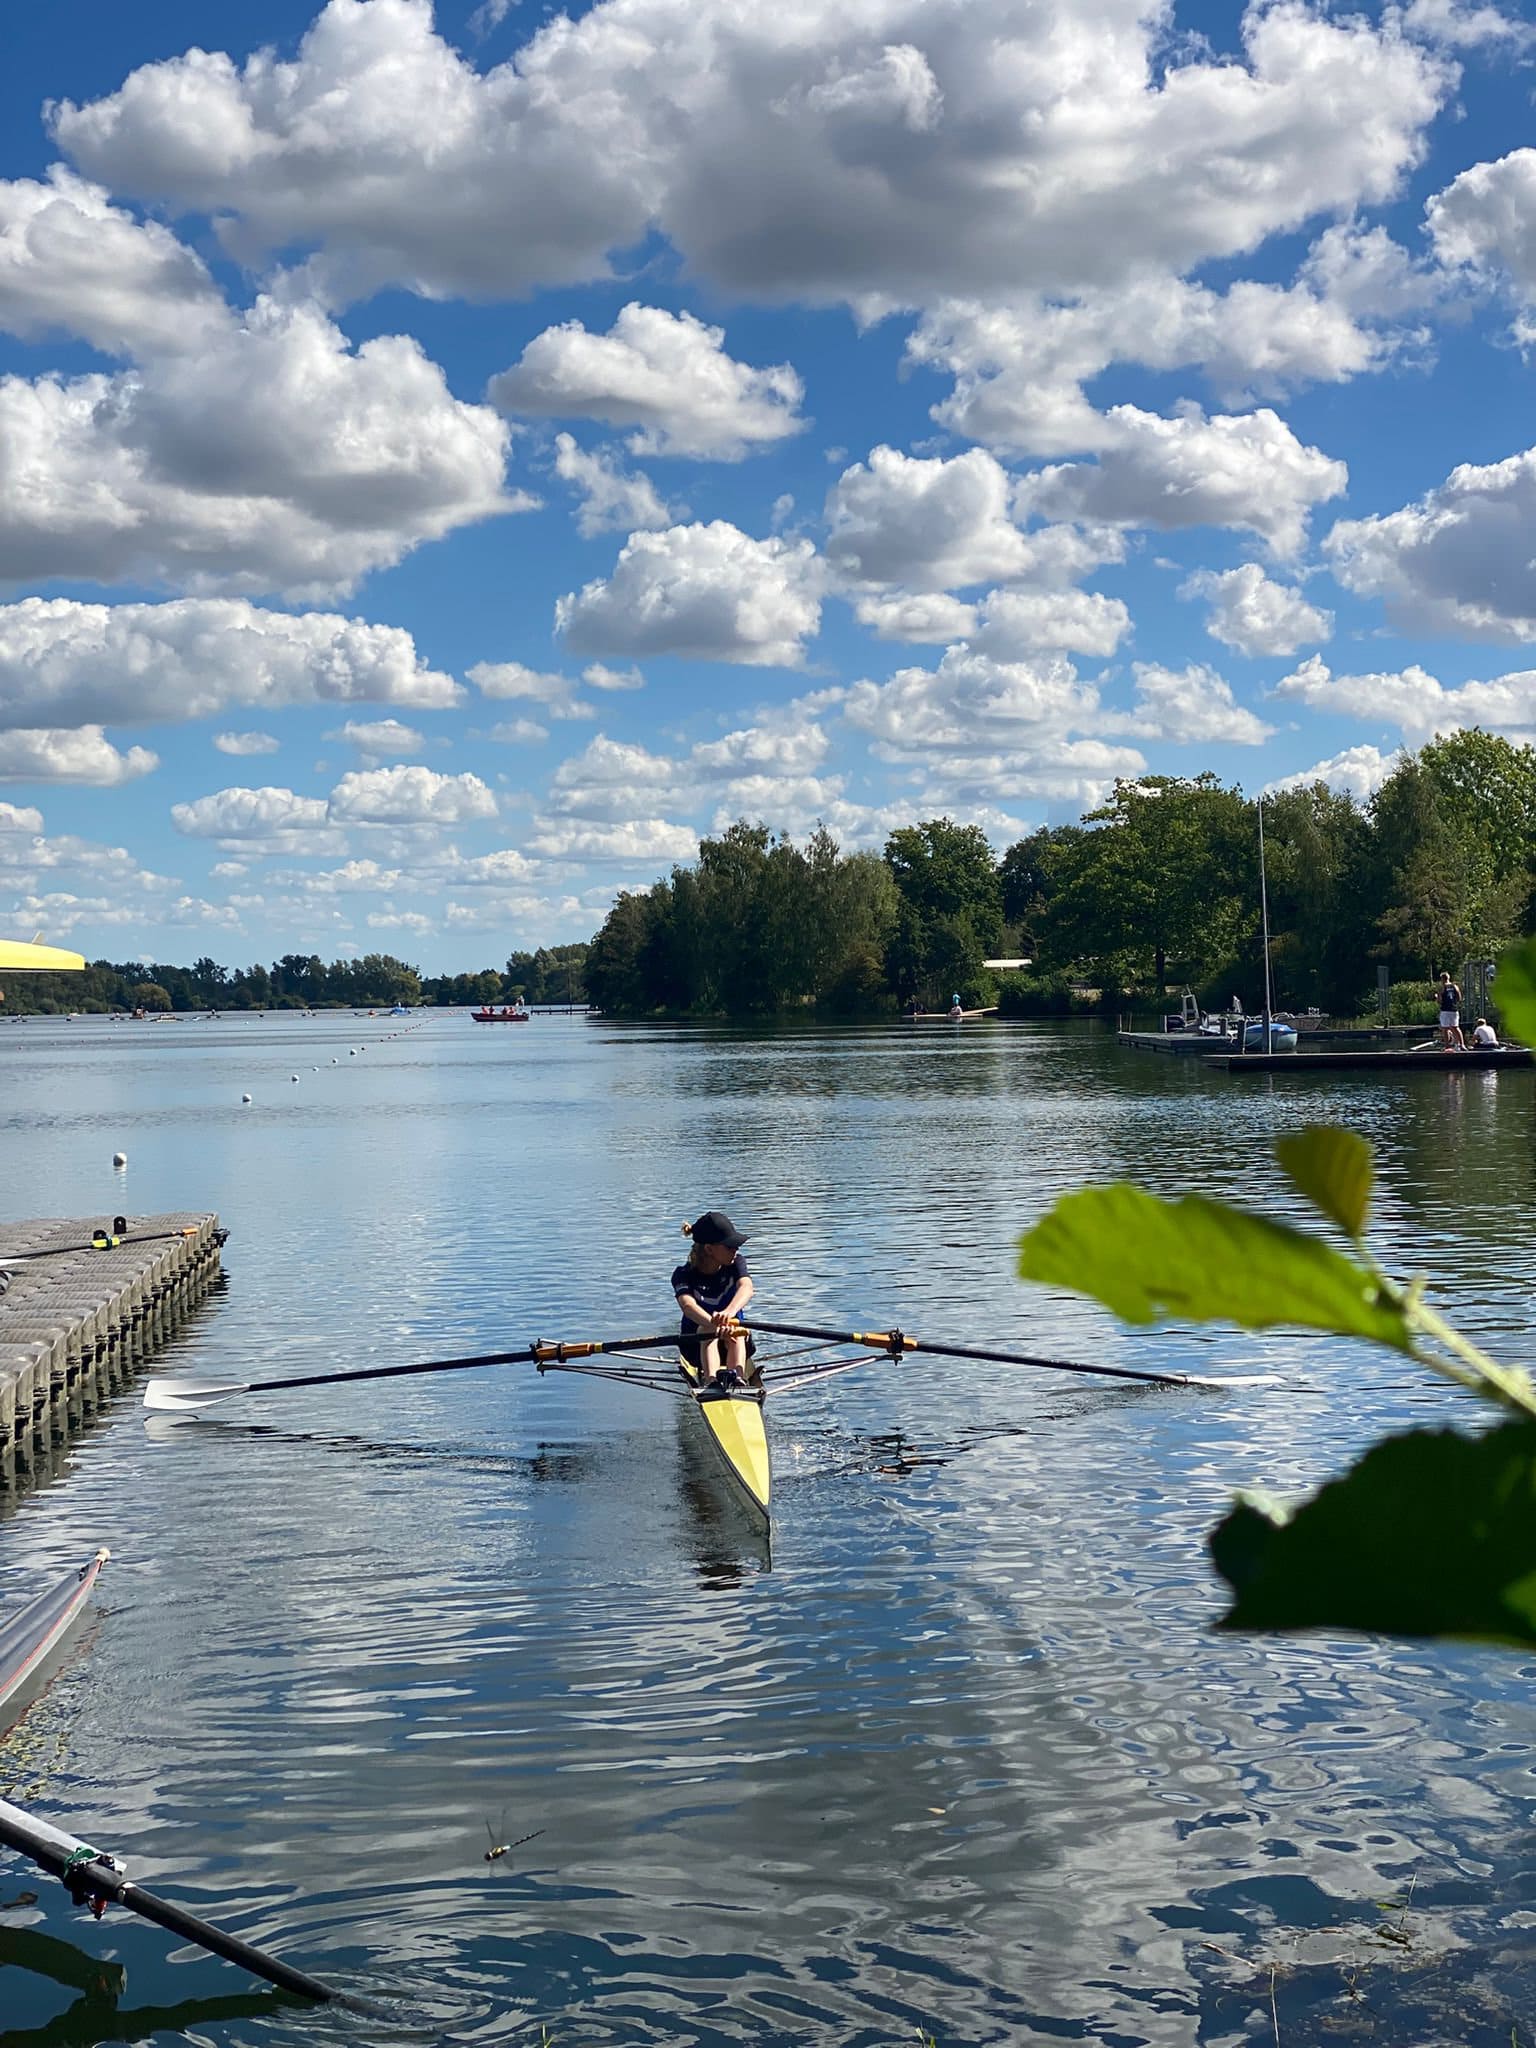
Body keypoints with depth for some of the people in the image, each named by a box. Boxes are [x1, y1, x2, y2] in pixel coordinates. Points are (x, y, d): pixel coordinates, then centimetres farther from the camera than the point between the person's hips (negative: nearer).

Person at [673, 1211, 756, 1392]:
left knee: (735, 1332, -31)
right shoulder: (684, 1275, -13)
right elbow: (688, 1305, -36)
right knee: (707, 1330, -34)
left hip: (736, 1344, 2)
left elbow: (746, 1288, -30)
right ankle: (710, 1380, -61)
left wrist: (729, 1312, -54)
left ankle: (738, 1377, -60)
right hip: (697, 1345, -2)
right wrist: (716, 1325, -58)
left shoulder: (735, 1263, -6)